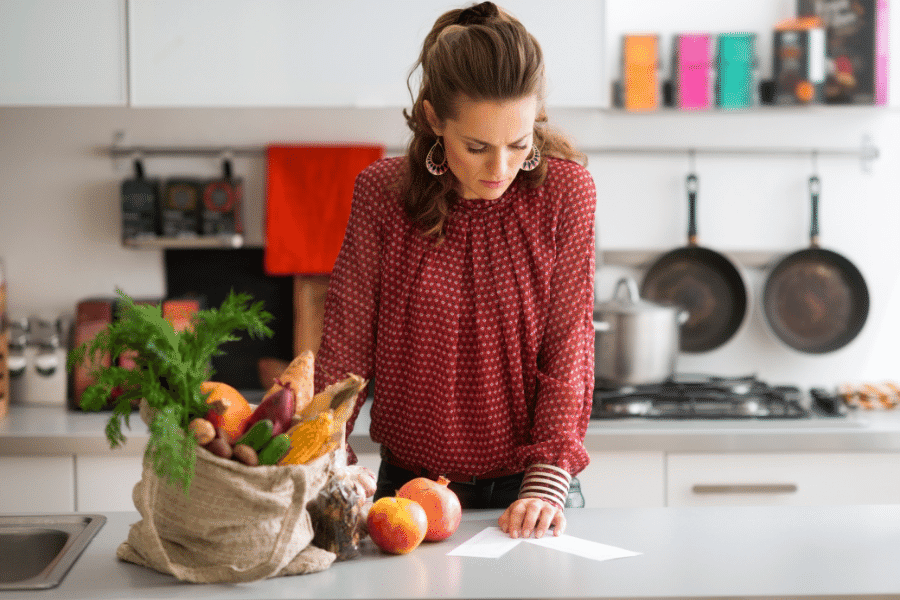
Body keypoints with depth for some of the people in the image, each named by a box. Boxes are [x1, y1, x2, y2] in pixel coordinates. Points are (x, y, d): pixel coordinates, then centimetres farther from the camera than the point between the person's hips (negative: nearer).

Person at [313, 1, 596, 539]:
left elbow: (568, 347, -6)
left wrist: (547, 485, -15)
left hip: (519, 494, -1)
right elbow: (347, 342, -3)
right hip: (408, 488, 1)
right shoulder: (382, 192, -5)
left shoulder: (566, 190, -6)